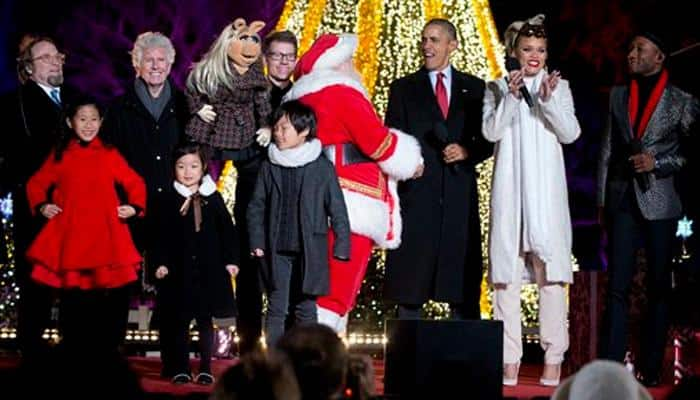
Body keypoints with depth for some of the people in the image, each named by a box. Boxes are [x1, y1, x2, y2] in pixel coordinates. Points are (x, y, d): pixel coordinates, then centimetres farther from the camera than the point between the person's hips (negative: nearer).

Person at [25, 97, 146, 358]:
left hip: (105, 237, 0)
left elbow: (135, 183, 13)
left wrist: (134, 207, -3)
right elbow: (36, 184, 19)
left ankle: (105, 355, 4)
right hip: (70, 236, 0)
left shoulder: (110, 155, 10)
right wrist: (41, 206, 2)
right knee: (73, 298, -1)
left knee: (108, 301, -5)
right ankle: (73, 354, 8)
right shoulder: (60, 156, 11)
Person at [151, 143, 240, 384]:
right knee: (180, 320, 6)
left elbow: (227, 230, 4)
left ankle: (205, 368, 12)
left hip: (209, 268, 0)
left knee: (205, 319, 6)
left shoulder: (213, 197, 3)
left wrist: (231, 260, -1)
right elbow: (161, 235, 0)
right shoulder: (168, 200, 1)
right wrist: (160, 263, -8)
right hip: (179, 270, 0)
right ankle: (181, 368, 14)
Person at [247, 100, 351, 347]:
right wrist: (256, 242, 1)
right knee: (276, 309, 2)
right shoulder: (269, 168, 4)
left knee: (306, 309, 7)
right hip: (277, 251, 2)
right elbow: (256, 207, 9)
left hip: (309, 251, -1)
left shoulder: (322, 168, -2)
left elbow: (337, 209, -1)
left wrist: (341, 246, -5)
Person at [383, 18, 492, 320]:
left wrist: (467, 151, -6)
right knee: (410, 277, -2)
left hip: (460, 193, 1)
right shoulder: (403, 88, 10)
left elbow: (489, 139, 12)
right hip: (417, 192, -1)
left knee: (463, 280, 2)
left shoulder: (474, 88, 13)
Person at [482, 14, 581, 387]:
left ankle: (553, 358, 1)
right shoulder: (497, 88, 8)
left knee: (551, 273, -4)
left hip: (546, 192, 0)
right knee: (505, 273, -1)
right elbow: (491, 131, -3)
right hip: (509, 191, 0)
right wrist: (512, 96, -14)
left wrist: (548, 98, -14)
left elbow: (570, 133, -1)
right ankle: (509, 359, 3)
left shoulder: (559, 87, 9)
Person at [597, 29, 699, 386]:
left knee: (658, 287, 4)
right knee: (617, 286, -3)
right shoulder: (619, 95, 11)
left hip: (660, 201, -2)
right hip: (623, 199, 2)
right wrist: (602, 200, 7)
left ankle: (651, 369, 9)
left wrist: (657, 163, -11)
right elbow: (607, 150, 11)